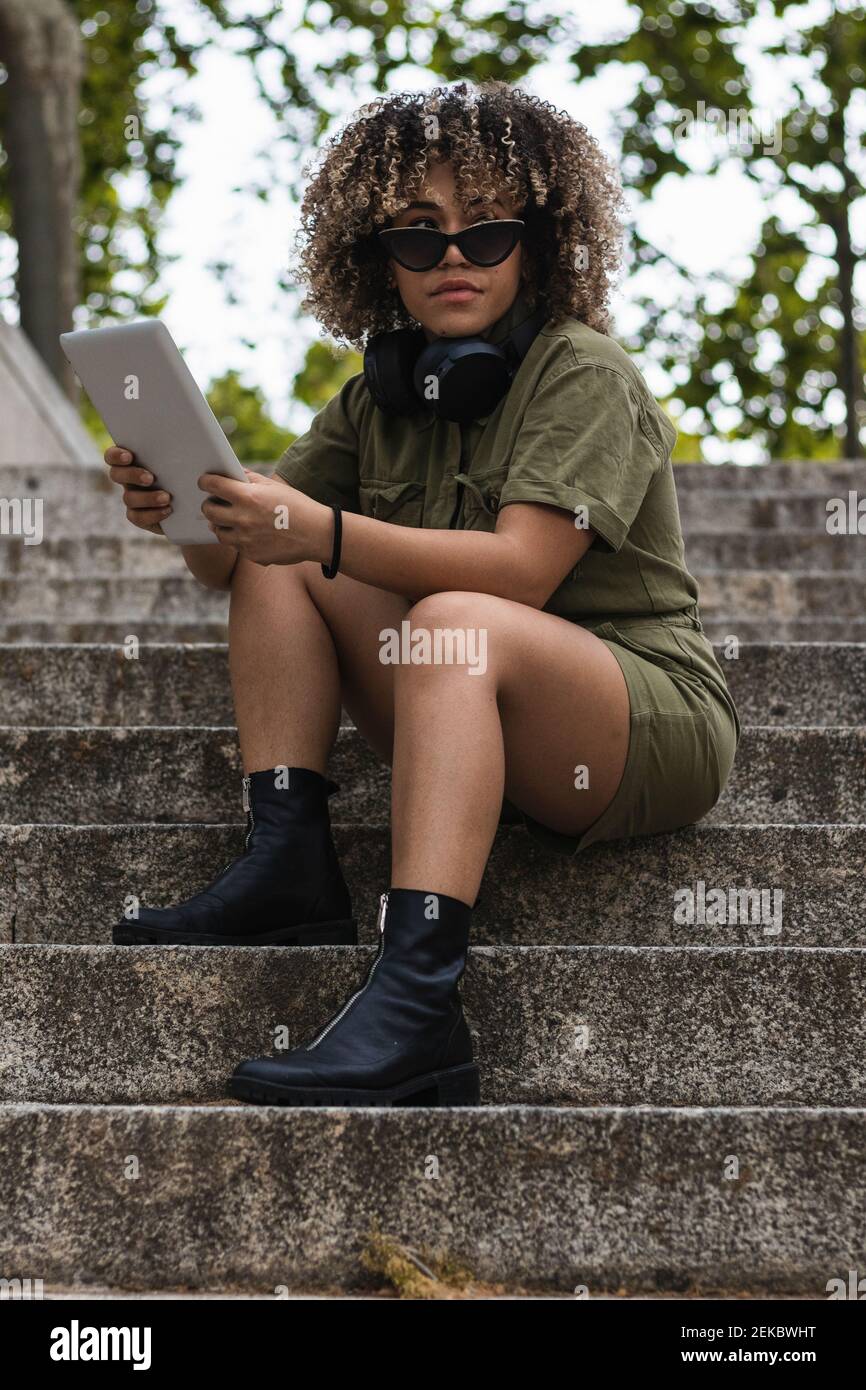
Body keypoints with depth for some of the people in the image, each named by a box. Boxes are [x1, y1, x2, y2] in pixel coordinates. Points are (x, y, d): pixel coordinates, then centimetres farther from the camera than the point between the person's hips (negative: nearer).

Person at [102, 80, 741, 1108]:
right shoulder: (378, 398, 10)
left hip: (654, 728, -6)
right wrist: (184, 511, -18)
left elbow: (520, 571, -23)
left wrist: (328, 534, -33)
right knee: (275, 566, -3)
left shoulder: (586, 374, -9)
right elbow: (232, 564, 5)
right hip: (478, 733, 7)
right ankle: (286, 869, -17)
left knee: (454, 622, -36)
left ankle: (415, 1003, -49)